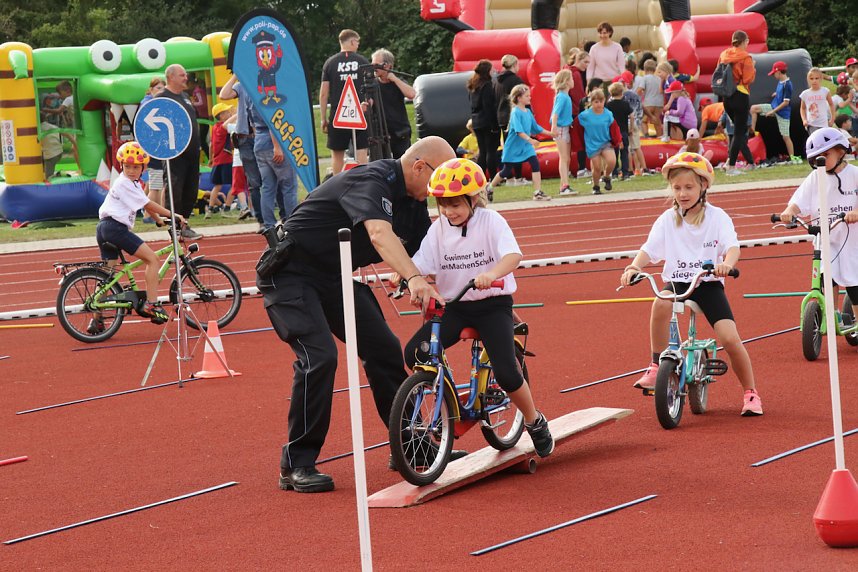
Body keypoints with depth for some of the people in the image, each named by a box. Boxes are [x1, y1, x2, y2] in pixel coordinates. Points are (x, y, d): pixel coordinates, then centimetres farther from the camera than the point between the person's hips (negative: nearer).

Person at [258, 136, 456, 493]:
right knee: (319, 358, -22)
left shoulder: (412, 200, 4)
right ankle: (296, 466, -13)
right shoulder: (372, 182, -26)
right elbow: (379, 234, -45)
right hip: (291, 273, -9)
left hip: (333, 276, 9)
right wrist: (414, 280, -58)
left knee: (384, 349, 3)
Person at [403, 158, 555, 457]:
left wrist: (491, 274, -47)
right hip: (453, 306, 4)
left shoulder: (491, 222, -11)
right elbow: (421, 266, -5)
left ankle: (535, 422, 11)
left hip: (492, 305, -4)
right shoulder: (438, 229, 0)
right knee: (414, 353, -19)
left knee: (506, 373, -18)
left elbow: (513, 255, -27)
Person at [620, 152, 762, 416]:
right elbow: (648, 249, -4)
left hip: (708, 283, -1)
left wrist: (727, 263, -37)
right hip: (676, 282, 1)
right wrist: (633, 267, -25)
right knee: (661, 303, -35)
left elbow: (732, 247, -14)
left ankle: (750, 393, 5)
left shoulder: (716, 217, -1)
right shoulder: (667, 219, 4)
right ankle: (656, 366, -20)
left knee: (729, 338, -16)